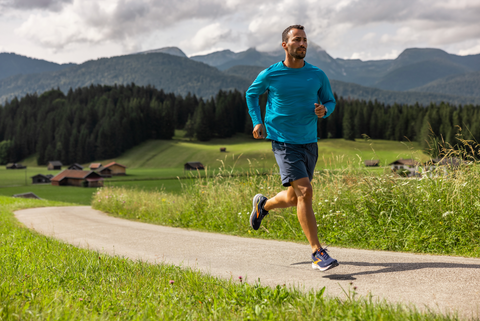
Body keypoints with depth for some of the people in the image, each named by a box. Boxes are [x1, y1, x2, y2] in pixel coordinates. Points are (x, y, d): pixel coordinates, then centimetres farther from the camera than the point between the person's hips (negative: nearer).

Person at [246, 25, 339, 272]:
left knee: (293, 198, 15)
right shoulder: (270, 75, -4)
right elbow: (251, 94, 14)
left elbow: (330, 101, 15)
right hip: (284, 142, -4)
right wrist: (257, 122, 2)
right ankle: (317, 253, -14)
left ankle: (263, 204, 47)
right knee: (305, 192, -18)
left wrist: (324, 110, -9)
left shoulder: (317, 75, 3)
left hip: (310, 143, 5)